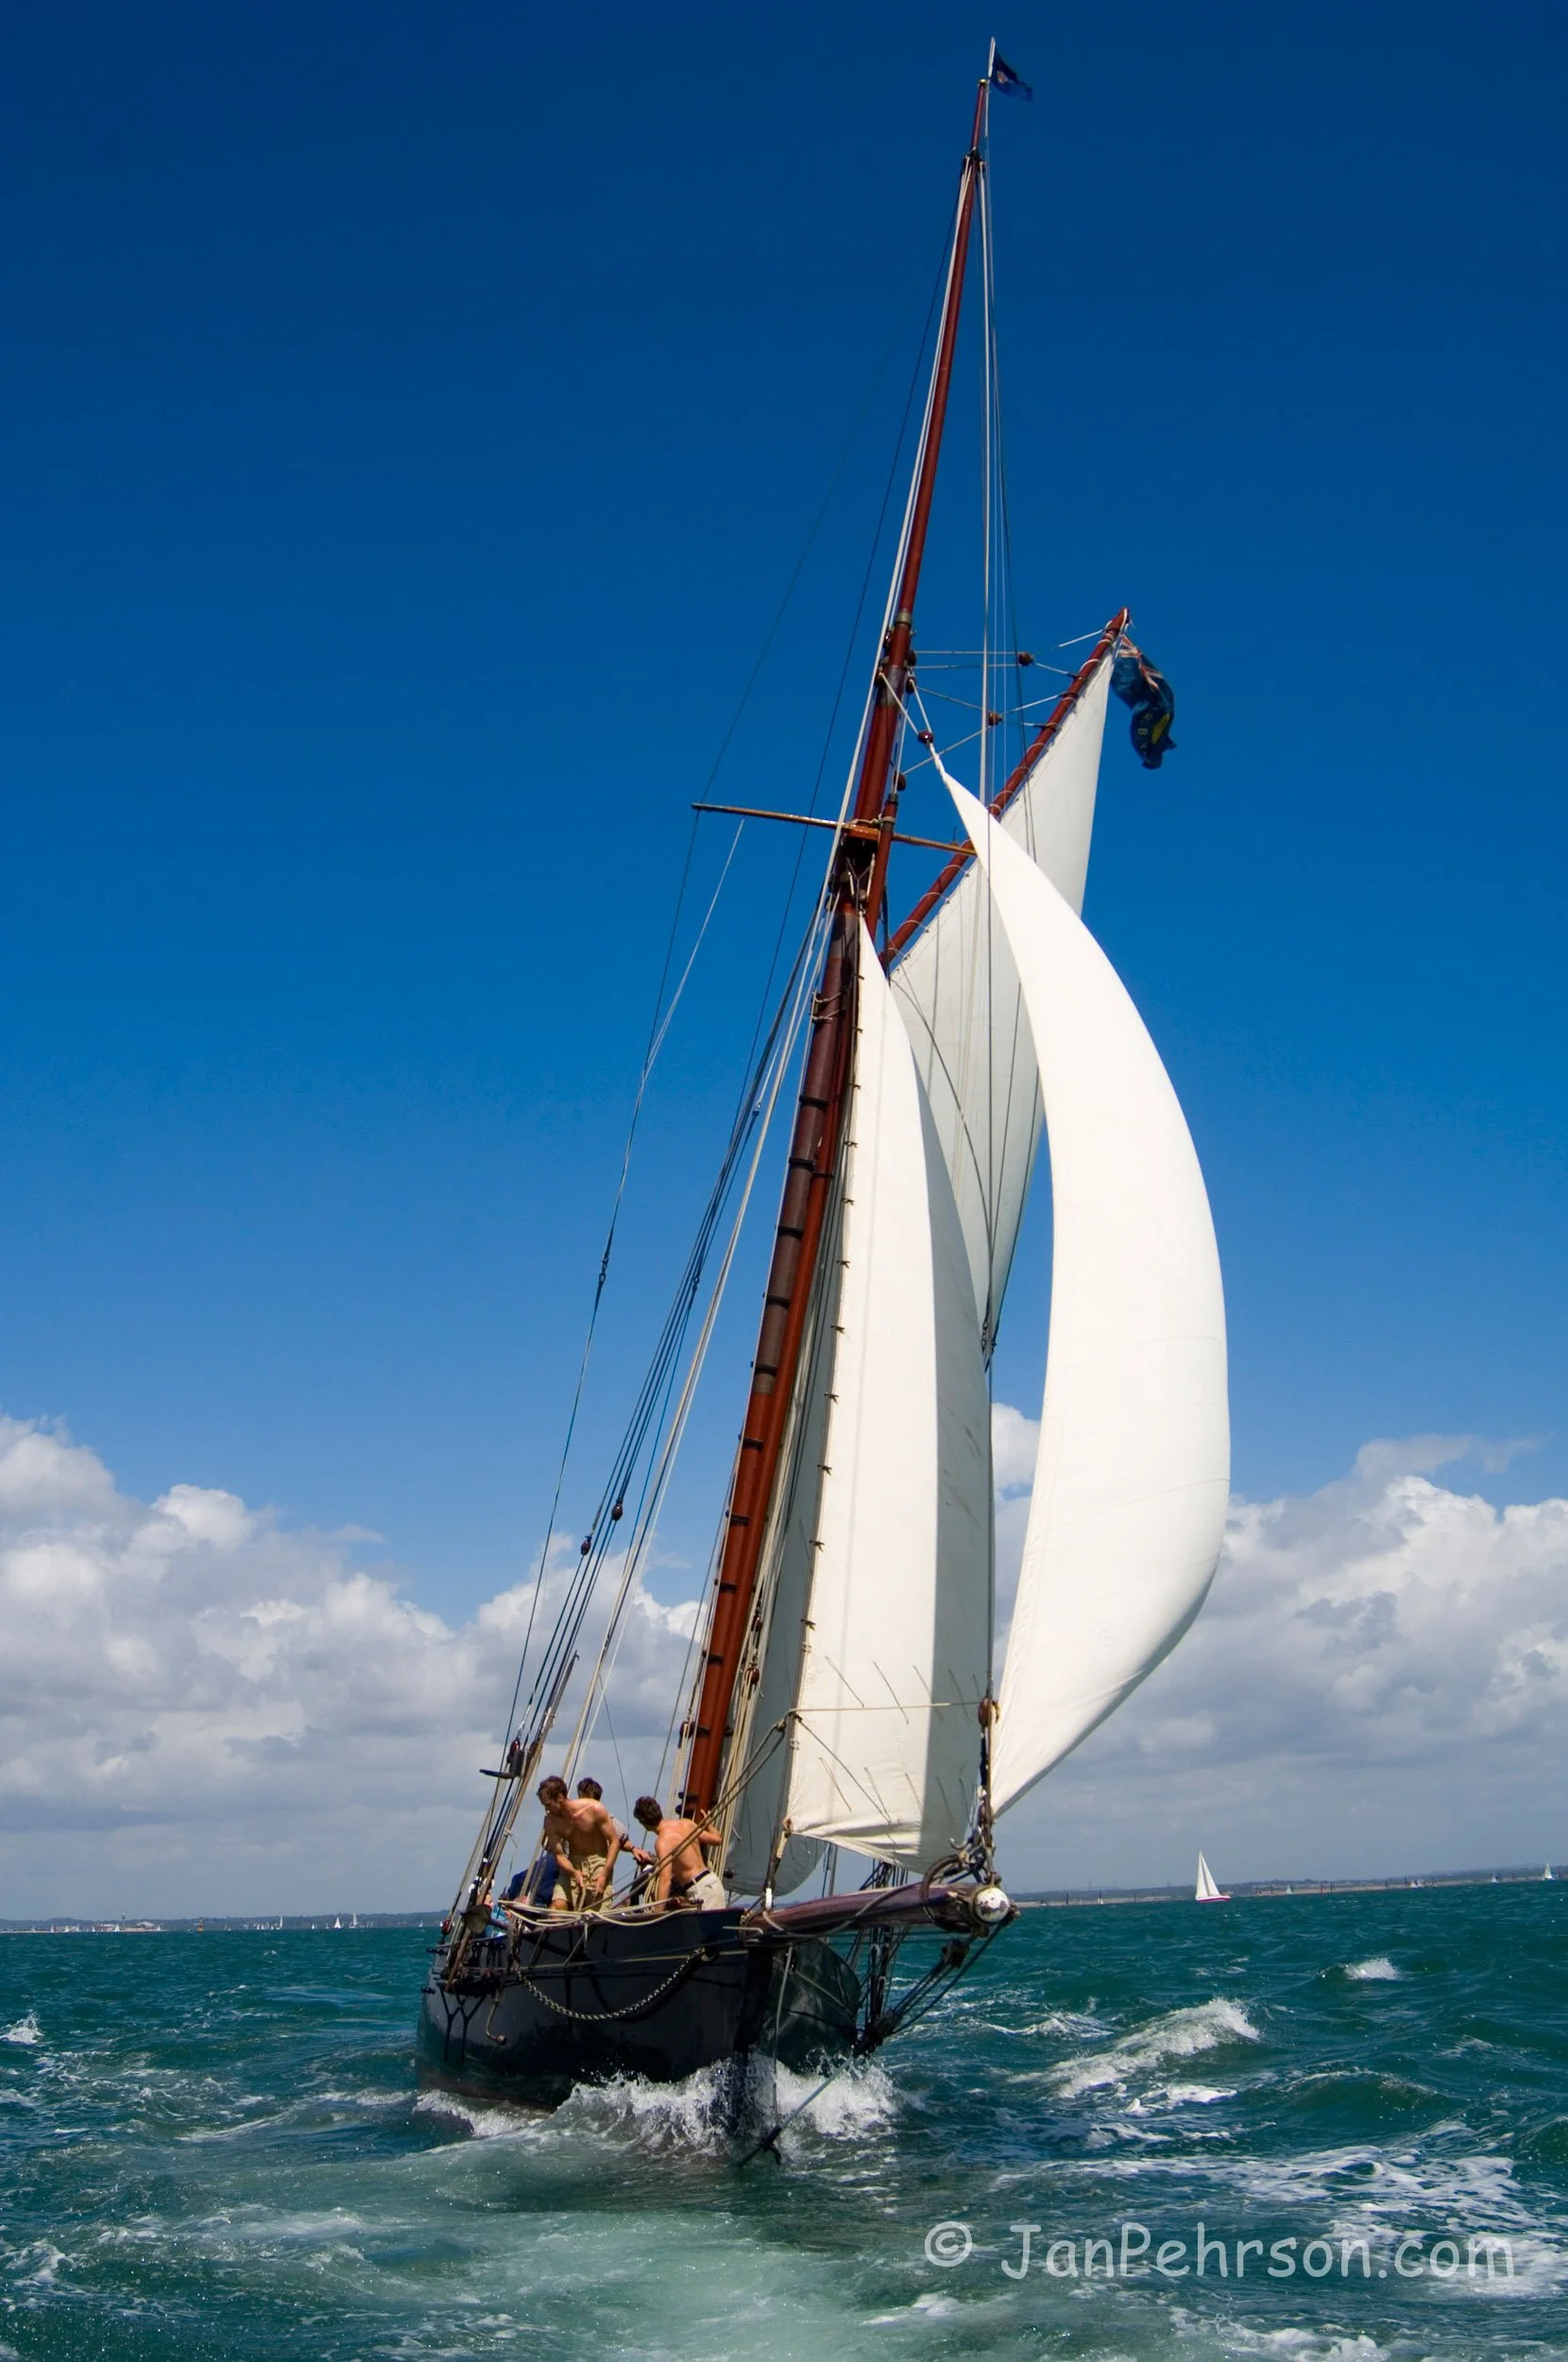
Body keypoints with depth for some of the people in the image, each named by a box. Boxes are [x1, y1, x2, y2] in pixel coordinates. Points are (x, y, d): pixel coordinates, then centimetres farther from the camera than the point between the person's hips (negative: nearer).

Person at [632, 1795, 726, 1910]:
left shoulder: (663, 1841, -15)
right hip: (712, 1879, 9)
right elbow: (716, 1839, 18)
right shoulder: (686, 1823, 7)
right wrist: (708, 1823, 41)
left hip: (700, 1889, -9)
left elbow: (665, 1879, -25)